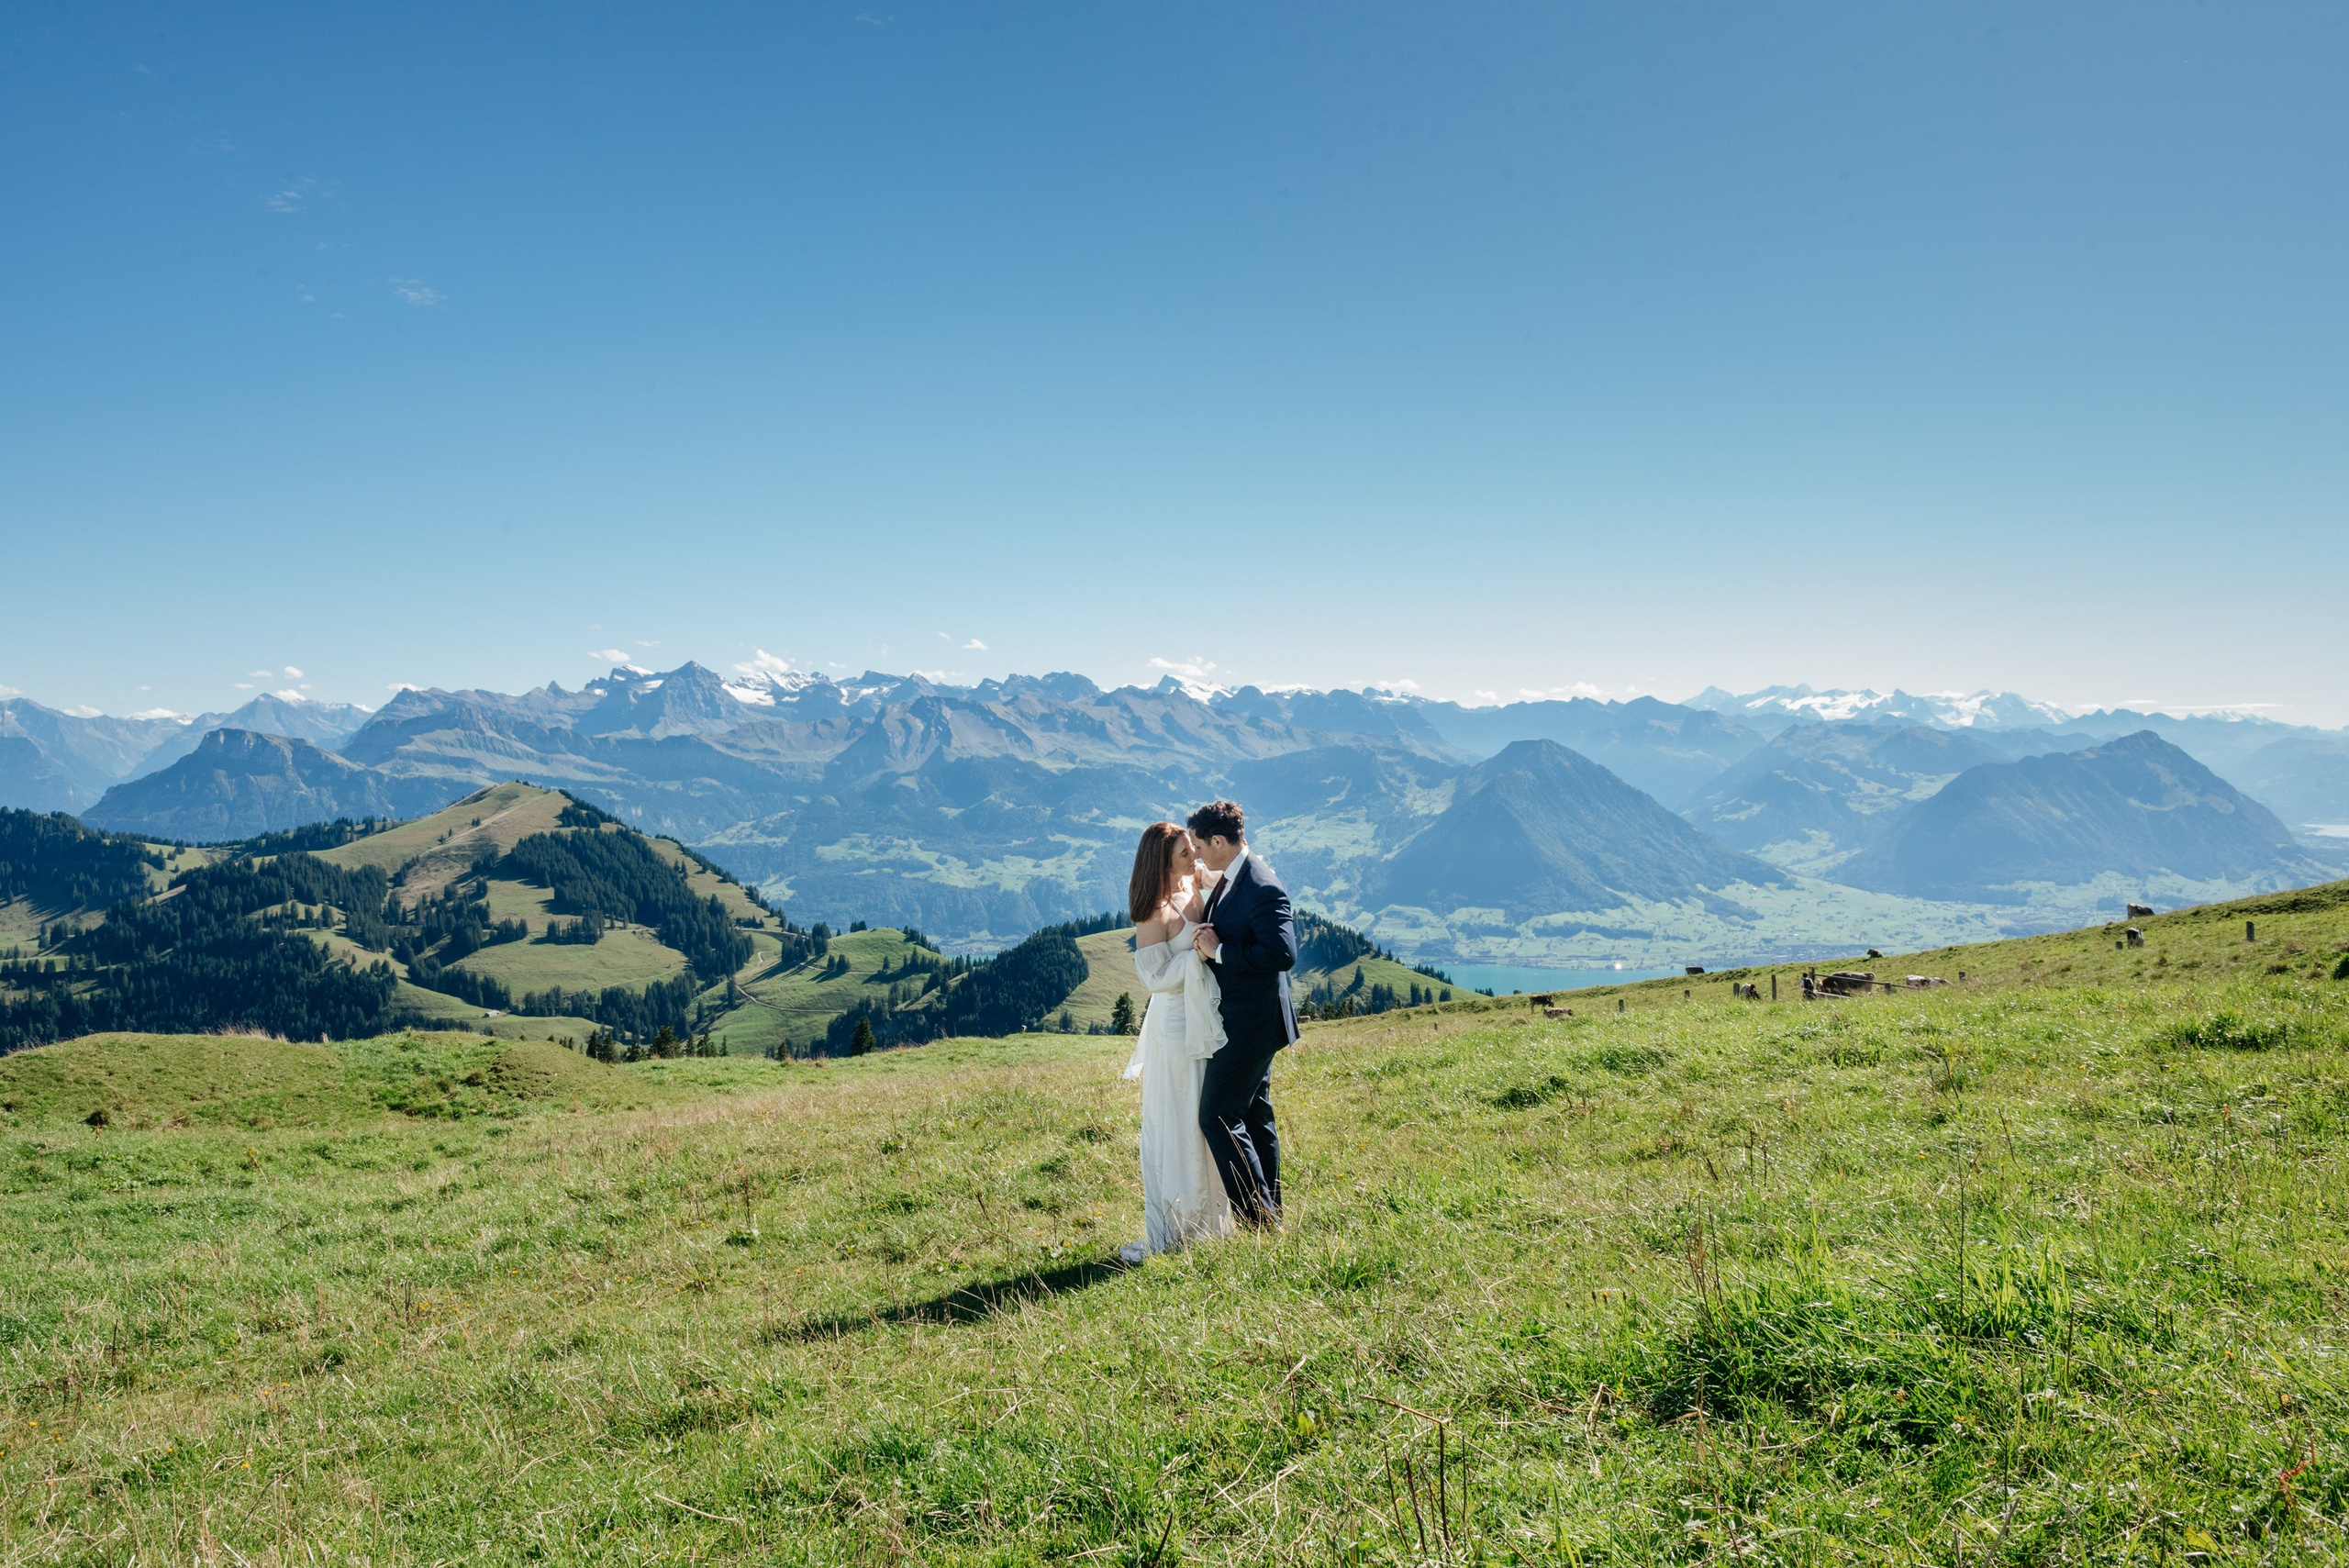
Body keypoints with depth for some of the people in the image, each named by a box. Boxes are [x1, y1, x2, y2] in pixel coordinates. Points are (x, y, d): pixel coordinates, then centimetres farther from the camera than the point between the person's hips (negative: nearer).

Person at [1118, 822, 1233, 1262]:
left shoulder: (1195, 888, 5)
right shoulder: (1155, 911, -17)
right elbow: (1155, 977, -18)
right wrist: (1196, 953, -26)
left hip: (1205, 1023, 8)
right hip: (1176, 1029, -8)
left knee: (1205, 1123, 16)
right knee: (1172, 1130, 0)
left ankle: (1204, 1218, 28)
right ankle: (1165, 1234, 8)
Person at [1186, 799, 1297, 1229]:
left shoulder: (1261, 888, -22)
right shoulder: (1228, 879, 9)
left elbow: (1283, 953, -29)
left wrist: (1218, 951, -22)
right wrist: (1207, 940, -3)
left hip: (1249, 1026, -10)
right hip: (1243, 1022, 10)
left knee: (1218, 1118, -7)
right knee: (1255, 1117, 16)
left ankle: (1260, 1221, 0)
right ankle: (1271, 1217, 26)